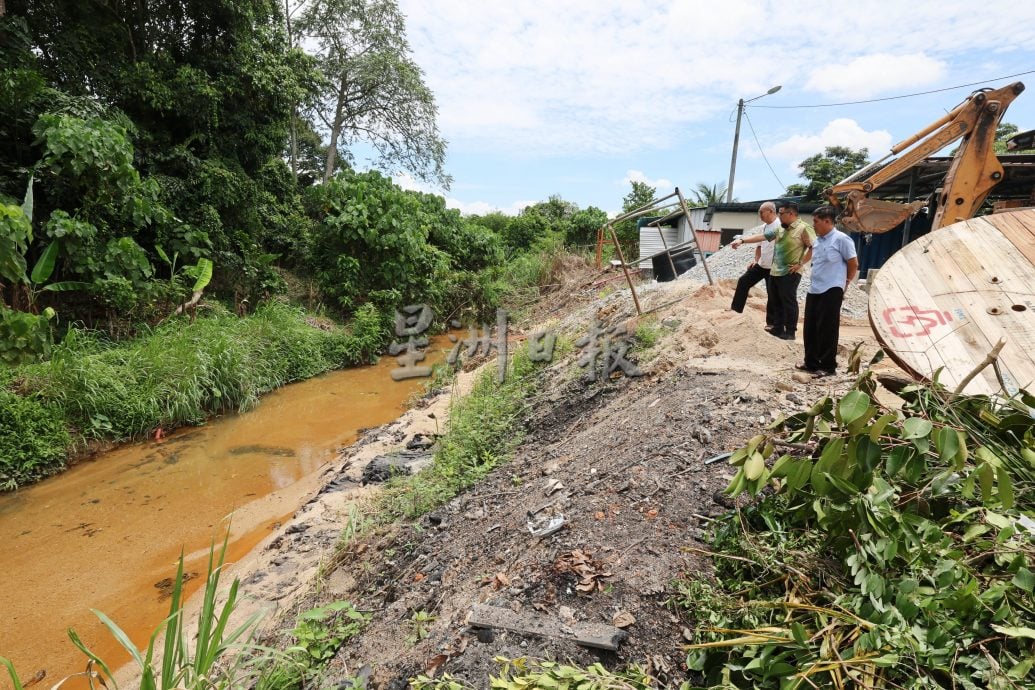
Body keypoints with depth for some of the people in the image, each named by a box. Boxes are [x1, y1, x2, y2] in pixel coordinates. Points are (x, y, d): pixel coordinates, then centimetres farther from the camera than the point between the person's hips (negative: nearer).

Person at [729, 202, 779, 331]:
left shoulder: (780, 226, -17)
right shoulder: (762, 228, 9)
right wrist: (756, 260, 13)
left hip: (774, 268, -7)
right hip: (761, 265, 8)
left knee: (772, 295, 1)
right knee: (743, 281, 6)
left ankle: (771, 323, 12)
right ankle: (736, 308, 18)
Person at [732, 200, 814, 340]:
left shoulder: (804, 228, -11)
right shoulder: (779, 228, 13)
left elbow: (814, 248, -15)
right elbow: (762, 236, 12)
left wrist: (800, 263, -17)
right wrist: (742, 240, 4)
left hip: (790, 273, -8)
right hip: (775, 272, 8)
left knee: (789, 303, -2)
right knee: (777, 302, 13)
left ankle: (790, 332, 6)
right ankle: (778, 329, 23)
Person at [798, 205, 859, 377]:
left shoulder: (841, 239, -10)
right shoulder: (817, 240, 12)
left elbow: (854, 265, -5)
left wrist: (844, 284, 3)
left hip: (831, 291, -8)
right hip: (814, 290, 8)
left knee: (827, 330, -3)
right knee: (810, 329, 11)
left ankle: (828, 366, 8)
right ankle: (811, 362, 23)